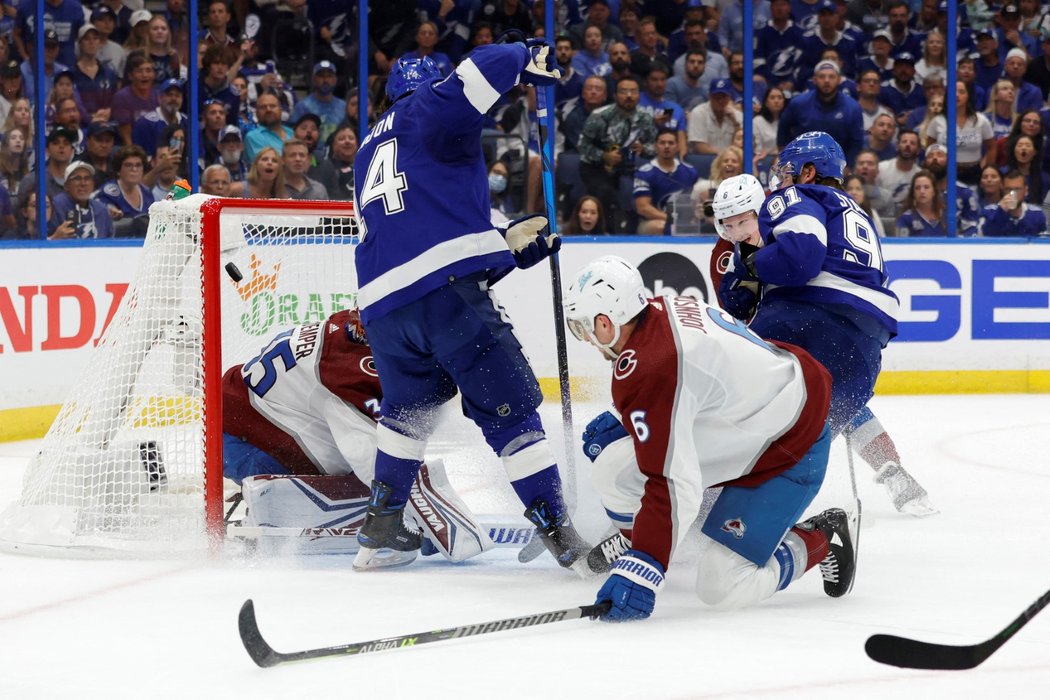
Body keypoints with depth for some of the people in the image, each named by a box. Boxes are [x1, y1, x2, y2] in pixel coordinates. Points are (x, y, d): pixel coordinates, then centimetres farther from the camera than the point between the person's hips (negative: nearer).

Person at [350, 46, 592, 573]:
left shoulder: (369, 152, 32)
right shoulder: (429, 110, 10)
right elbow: (484, 69, -12)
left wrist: (509, 246, 27)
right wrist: (529, 59, 9)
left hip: (382, 306, 6)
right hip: (448, 291, -6)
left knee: (409, 409, 29)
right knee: (509, 411, 0)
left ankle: (380, 531, 29)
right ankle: (562, 537, -3)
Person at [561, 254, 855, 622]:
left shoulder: (644, 371, -32)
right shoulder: (665, 309, -4)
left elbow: (673, 485, -35)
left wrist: (642, 570, -36)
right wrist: (621, 421, 13)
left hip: (789, 453, -10)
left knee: (722, 587, -13)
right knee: (613, 467, -1)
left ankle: (822, 541, 10)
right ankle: (632, 541, 32)